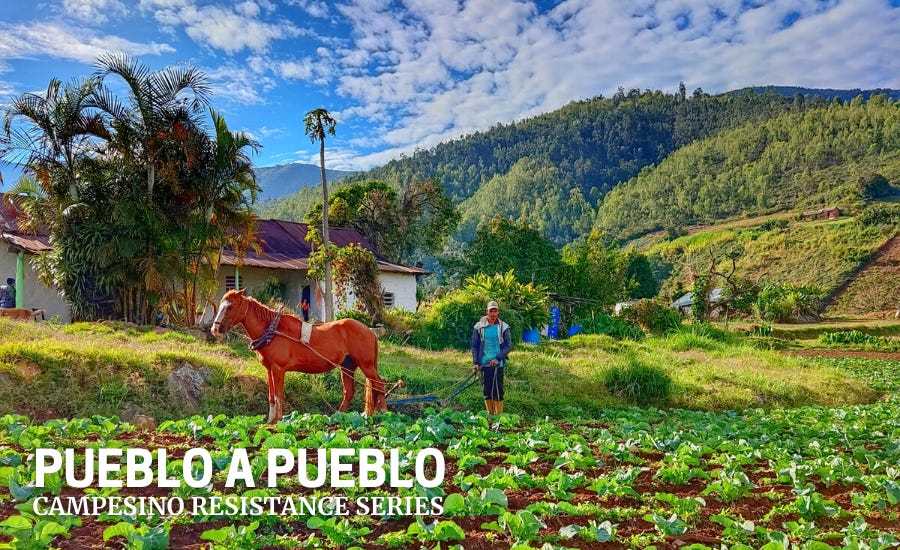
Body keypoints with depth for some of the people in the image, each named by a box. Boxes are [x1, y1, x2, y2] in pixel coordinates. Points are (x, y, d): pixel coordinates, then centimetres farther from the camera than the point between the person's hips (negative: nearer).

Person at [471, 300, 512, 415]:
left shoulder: (503, 327, 0)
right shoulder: (479, 327, 3)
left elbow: (509, 346, -1)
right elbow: (474, 346, 6)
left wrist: (498, 358, -13)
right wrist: (475, 362, -3)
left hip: (498, 364, -1)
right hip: (484, 364, 1)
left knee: (498, 390, -4)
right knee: (487, 391, 7)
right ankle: (490, 414, 17)